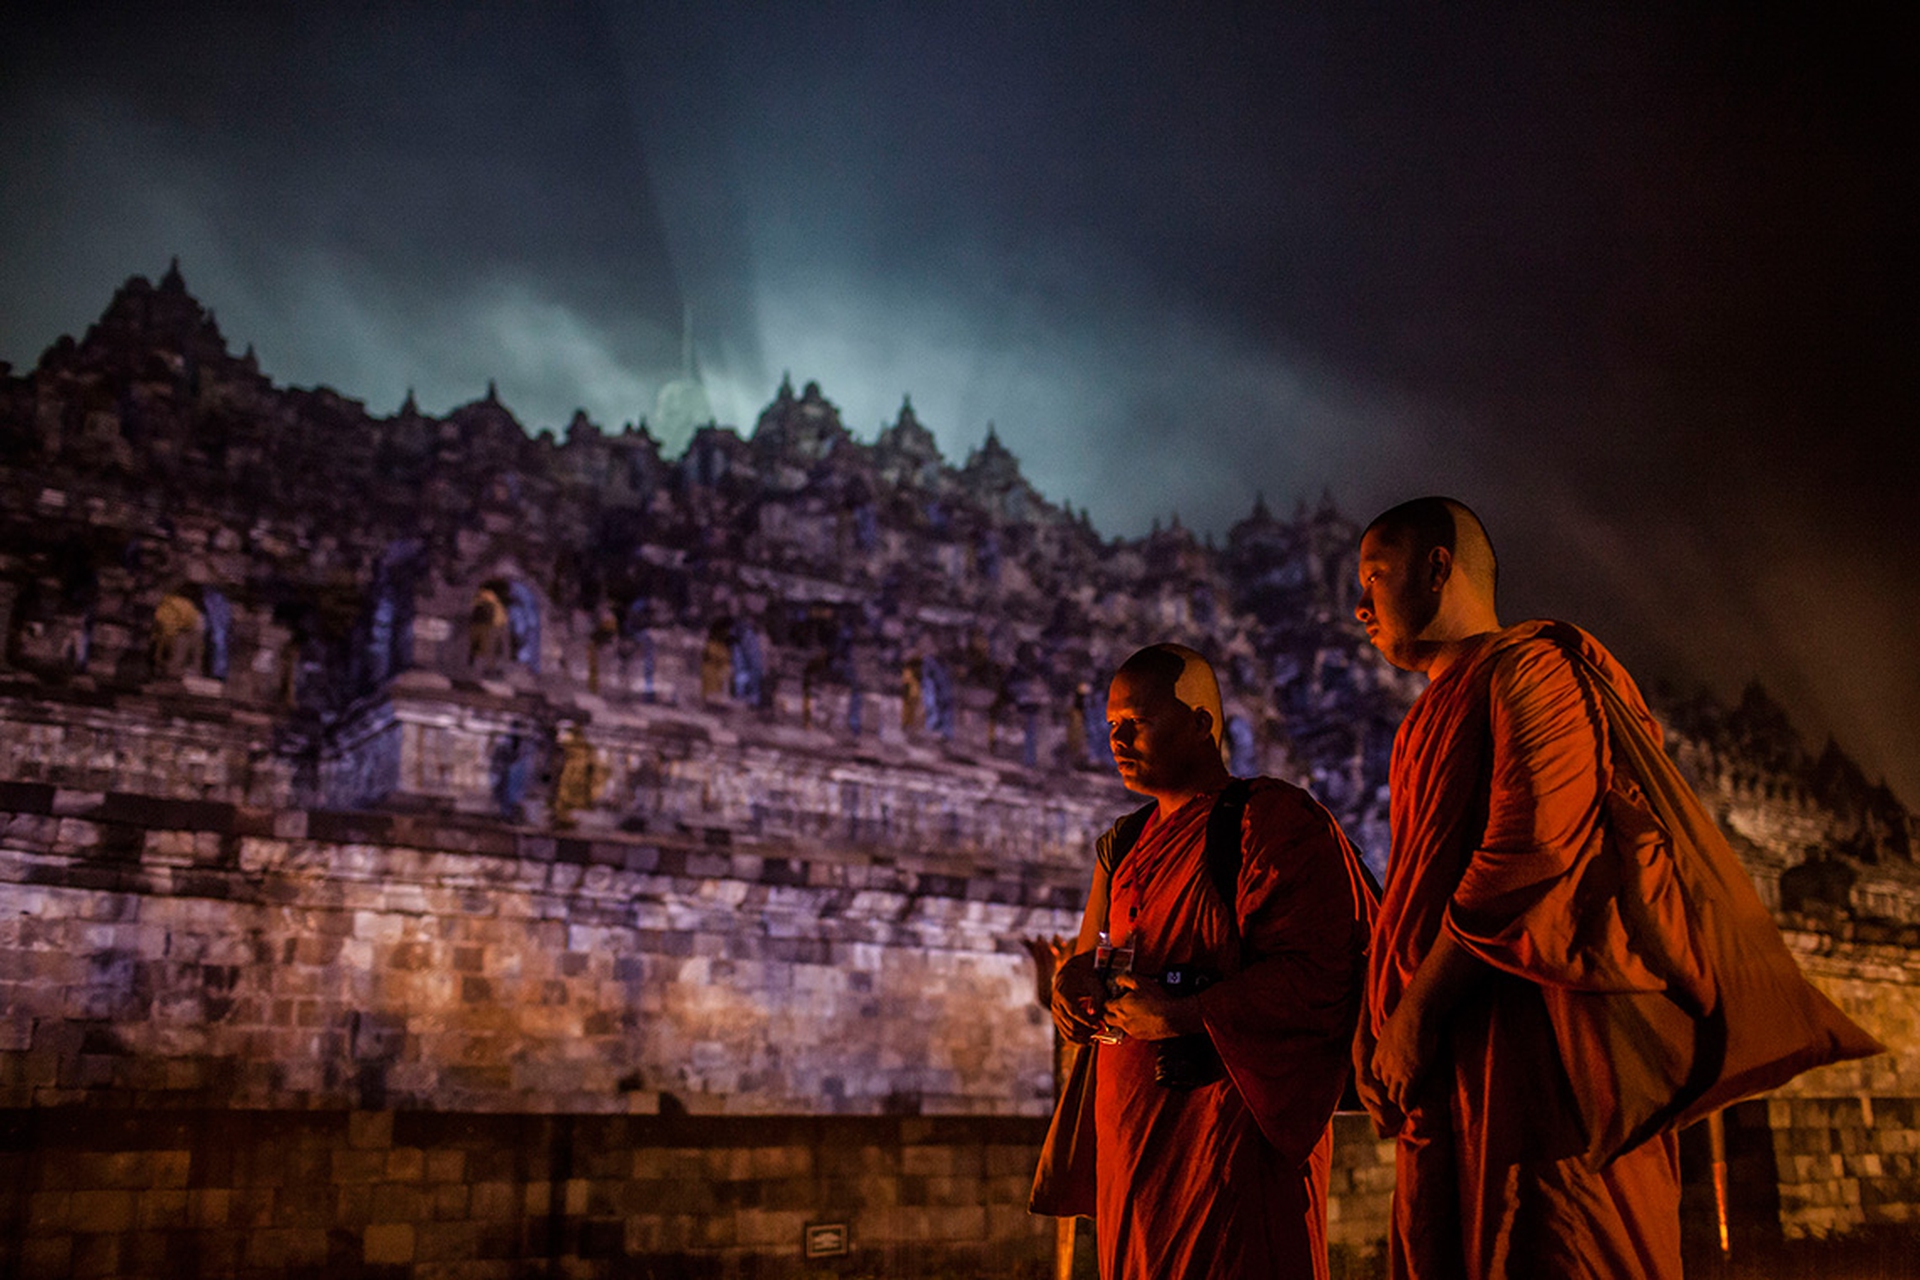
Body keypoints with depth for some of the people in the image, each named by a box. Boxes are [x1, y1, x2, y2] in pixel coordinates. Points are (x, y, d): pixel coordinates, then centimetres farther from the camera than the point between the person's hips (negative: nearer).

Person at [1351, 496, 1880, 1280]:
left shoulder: (1531, 666, 0)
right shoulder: (1436, 720, 28)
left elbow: (1532, 851, -16)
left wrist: (1416, 1014, -14)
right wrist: (1385, 1034, 8)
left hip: (1537, 1049, -8)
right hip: (1455, 1087, 8)